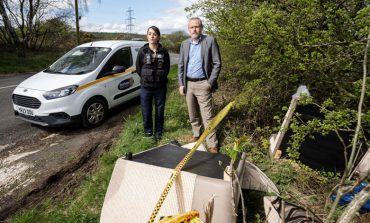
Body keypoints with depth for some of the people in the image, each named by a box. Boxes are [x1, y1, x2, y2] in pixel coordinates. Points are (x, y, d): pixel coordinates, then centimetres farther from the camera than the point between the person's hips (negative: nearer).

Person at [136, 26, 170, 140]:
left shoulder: (164, 51, -3)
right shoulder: (142, 51, -3)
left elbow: (167, 68, 7)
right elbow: (138, 68, 6)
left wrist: (160, 78, 3)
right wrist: (145, 78, 7)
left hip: (160, 87, 0)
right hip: (146, 87, 0)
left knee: (160, 110, 10)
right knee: (146, 111, 6)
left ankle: (158, 132, 27)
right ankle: (148, 132, 25)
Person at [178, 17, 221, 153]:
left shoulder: (210, 41, -4)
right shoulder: (184, 44, 10)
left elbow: (217, 64, -5)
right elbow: (181, 65, 11)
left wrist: (210, 82, -12)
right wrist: (181, 84, 4)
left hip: (202, 84, -5)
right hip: (188, 84, 5)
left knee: (207, 116, -4)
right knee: (193, 114, 15)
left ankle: (212, 144, 5)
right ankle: (196, 134, 33)